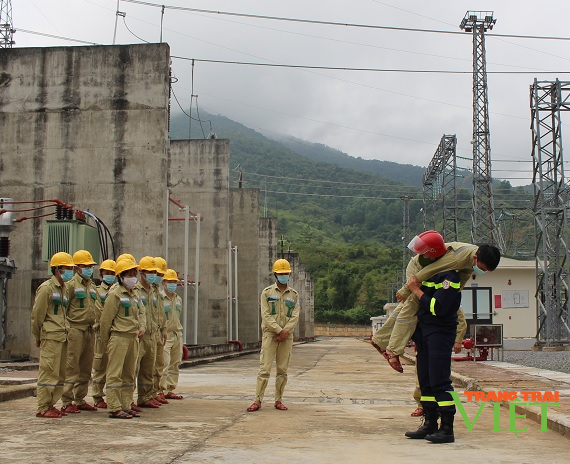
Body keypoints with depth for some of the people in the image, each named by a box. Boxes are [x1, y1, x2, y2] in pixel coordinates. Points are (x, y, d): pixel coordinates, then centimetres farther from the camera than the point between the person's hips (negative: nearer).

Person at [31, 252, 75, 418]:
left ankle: (51, 405, 17)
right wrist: (38, 337, -2)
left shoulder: (63, 288, 17)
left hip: (63, 336, 9)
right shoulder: (46, 288, -8)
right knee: (49, 372, -7)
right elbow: (37, 314, -8)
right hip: (51, 337, -9)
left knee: (60, 373, 10)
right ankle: (43, 408, -2)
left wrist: (66, 331, 14)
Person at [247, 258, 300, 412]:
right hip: (270, 335, -2)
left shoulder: (294, 295, 10)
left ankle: (278, 401, 11)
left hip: (286, 336, 3)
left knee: (282, 370, 5)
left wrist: (285, 332, -14)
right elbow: (266, 316, -6)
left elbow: (295, 317, 0)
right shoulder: (267, 293, 3)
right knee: (264, 369, -6)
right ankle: (258, 401, -4)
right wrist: (279, 330, -16)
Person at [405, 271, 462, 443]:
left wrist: (416, 290, -14)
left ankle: (447, 429, -6)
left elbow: (437, 308, -24)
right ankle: (430, 424, 21)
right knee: (426, 381, 12)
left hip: (440, 333, -9)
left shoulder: (449, 276, -16)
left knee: (439, 380, -10)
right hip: (424, 330, 10)